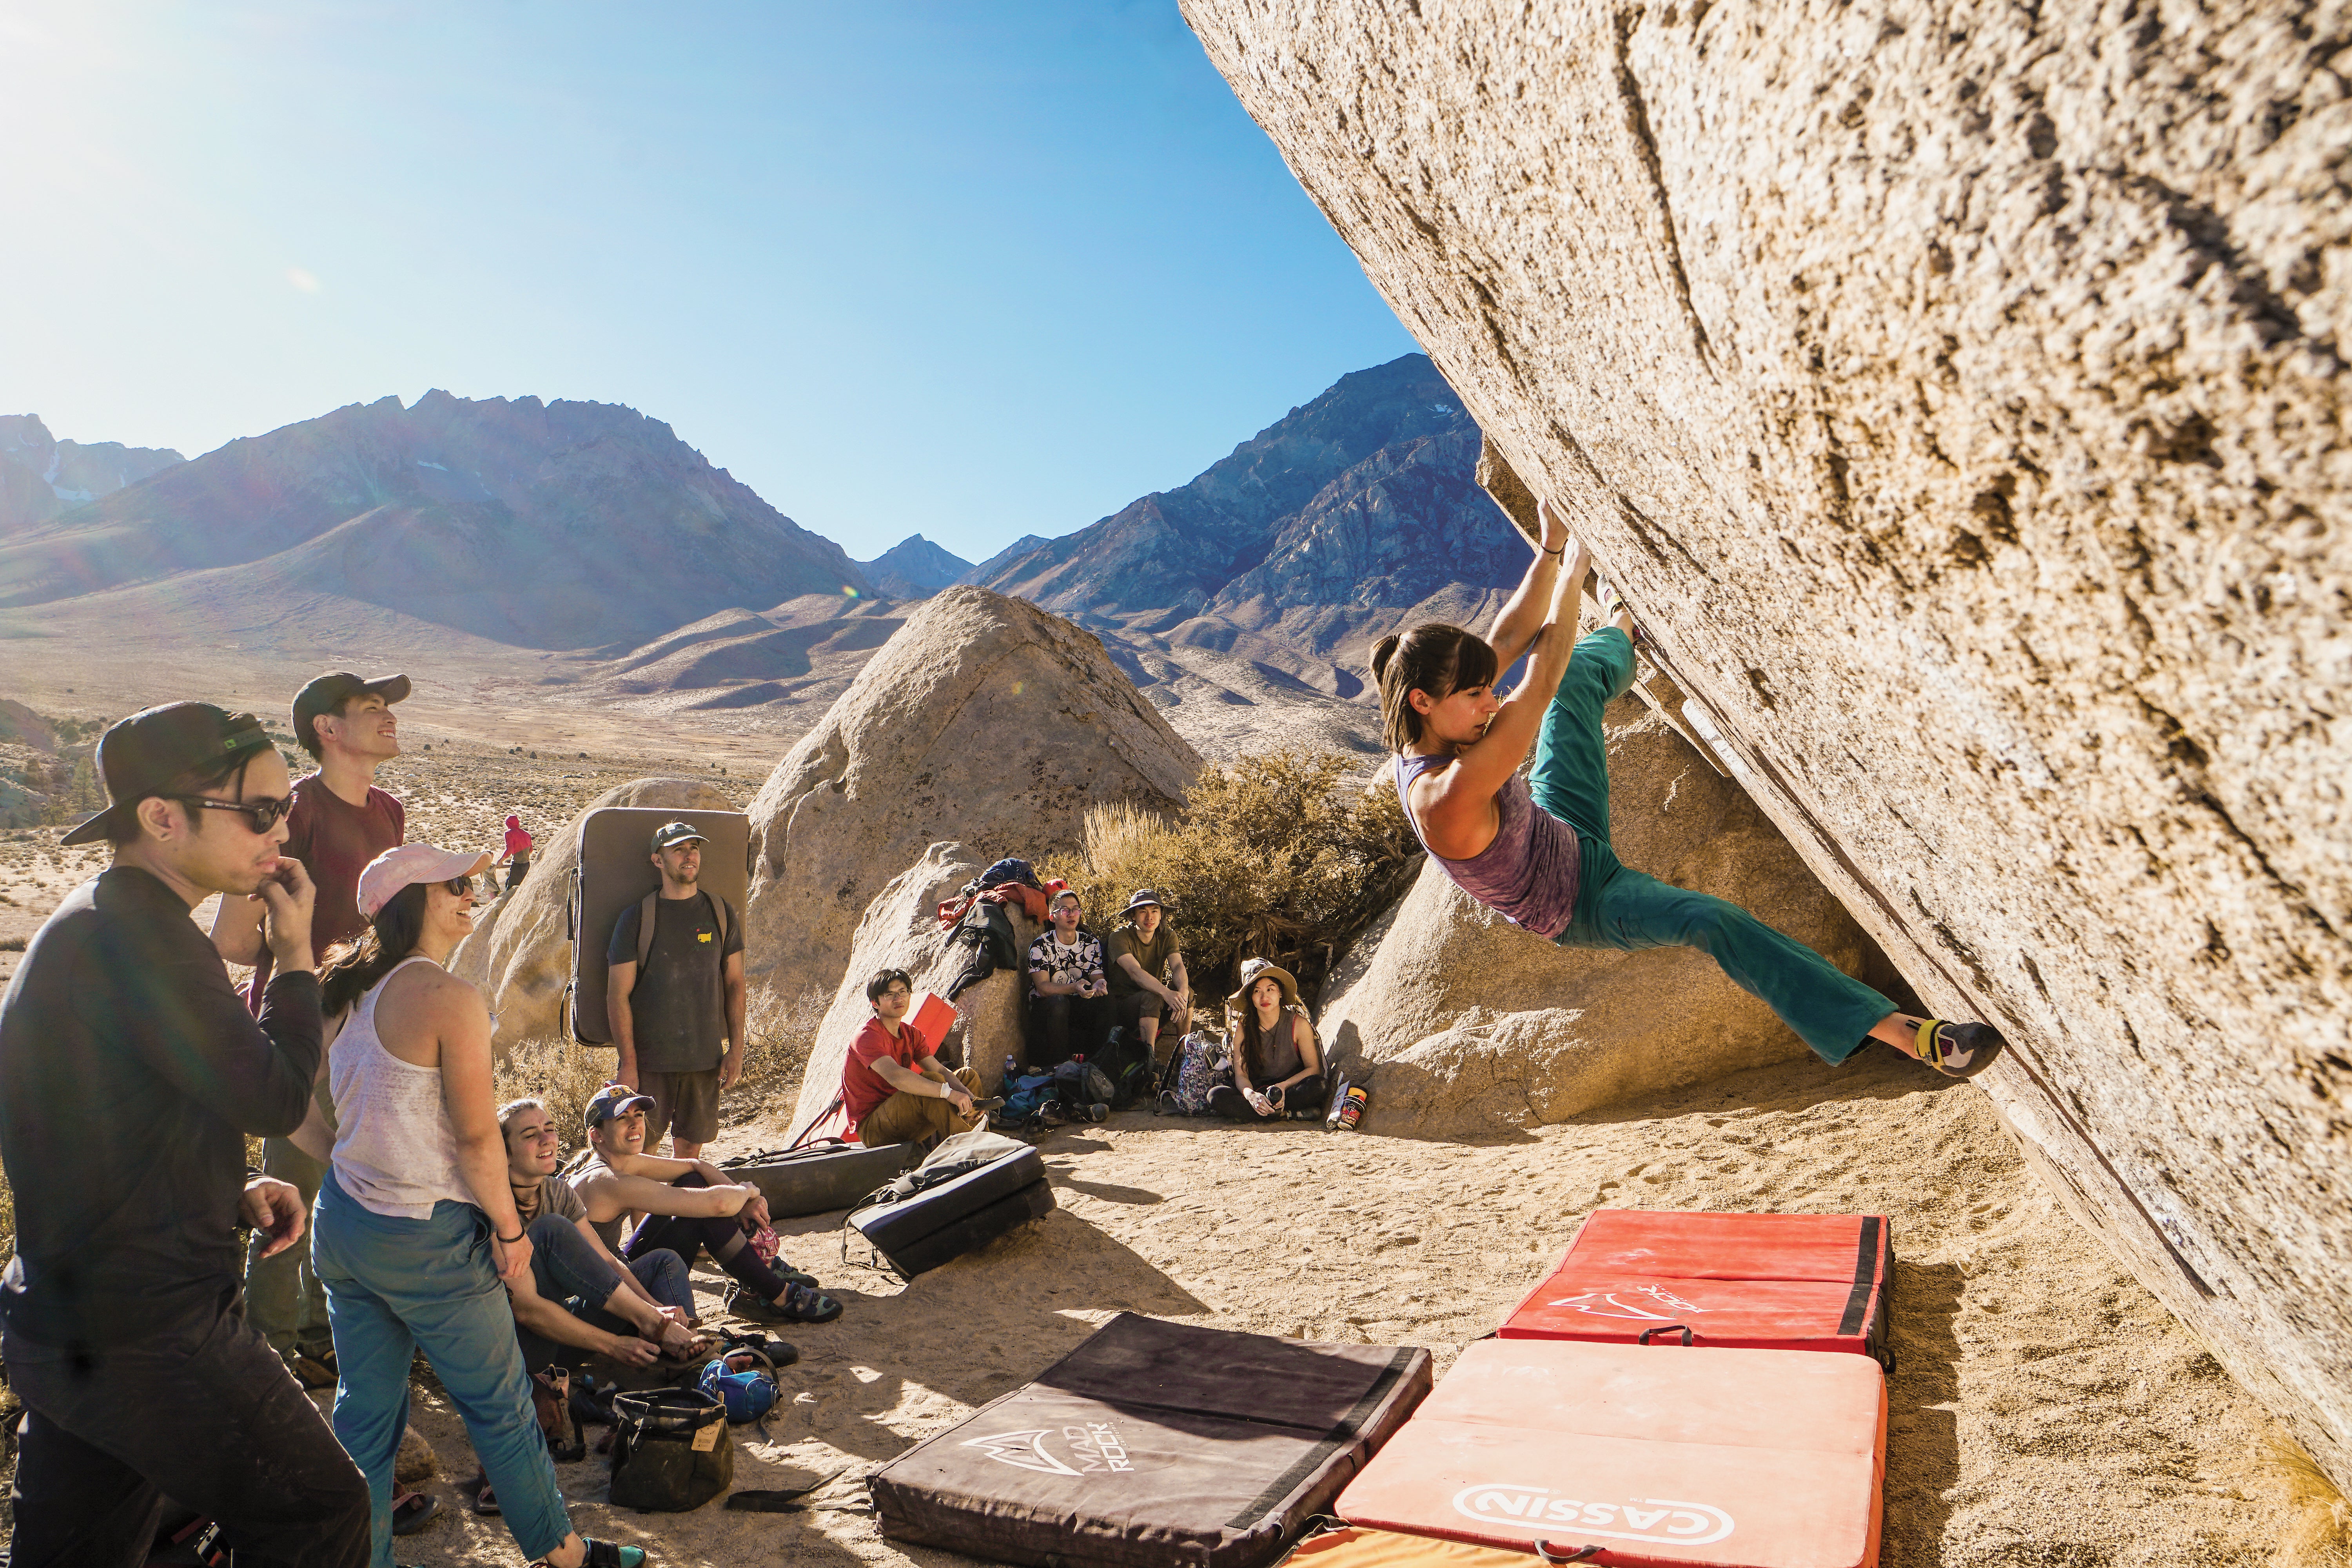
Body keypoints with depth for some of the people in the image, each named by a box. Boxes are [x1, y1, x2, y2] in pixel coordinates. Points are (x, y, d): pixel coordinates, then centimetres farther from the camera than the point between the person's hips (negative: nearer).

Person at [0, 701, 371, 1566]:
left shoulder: (86, 924, 12)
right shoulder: (143, 938, -22)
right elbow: (273, 1098, -22)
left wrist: (236, 1190, 8)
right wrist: (295, 954, -11)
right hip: (148, 1337, -10)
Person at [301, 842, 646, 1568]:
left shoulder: (349, 990, 3)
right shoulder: (451, 998, -20)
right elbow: (476, 1137, -18)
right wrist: (510, 1227, -8)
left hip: (344, 1223, 7)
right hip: (427, 1237, -7)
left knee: (364, 1407, 17)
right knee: (500, 1405, 10)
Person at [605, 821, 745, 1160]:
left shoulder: (721, 913, 5)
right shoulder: (636, 918, -4)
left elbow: (735, 983, 8)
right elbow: (618, 997, -4)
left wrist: (736, 1049, 2)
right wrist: (627, 1064, -9)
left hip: (706, 1058, 2)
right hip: (649, 1059, -2)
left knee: (690, 1150, 9)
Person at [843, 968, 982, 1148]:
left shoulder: (912, 1034, 10)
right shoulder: (867, 1036, -17)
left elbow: (940, 1070, -2)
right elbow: (895, 1076, -35)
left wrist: (968, 1096, -23)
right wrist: (949, 1093, -41)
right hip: (872, 1131, -9)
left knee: (968, 1076, 6)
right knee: (932, 1081, -30)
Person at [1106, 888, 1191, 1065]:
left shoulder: (1168, 937, 2)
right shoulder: (1120, 937, -15)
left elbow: (1178, 966, -17)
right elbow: (1135, 972, -31)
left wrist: (1183, 991, -40)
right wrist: (1166, 993, -48)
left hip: (1154, 1000, 5)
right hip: (1124, 1002, -5)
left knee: (1187, 992, -22)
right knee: (1151, 997, -35)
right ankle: (1150, 1057, -32)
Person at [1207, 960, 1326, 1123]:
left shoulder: (1299, 1024, -6)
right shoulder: (1243, 1028, -1)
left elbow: (1313, 1068, -4)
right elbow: (1241, 1074, -4)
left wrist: (1283, 1086, -22)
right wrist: (1250, 1095, -29)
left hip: (1291, 1089, -2)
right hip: (1257, 1089, 2)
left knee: (1314, 1086, -34)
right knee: (1217, 1096, -27)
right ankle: (1288, 1114, -25)